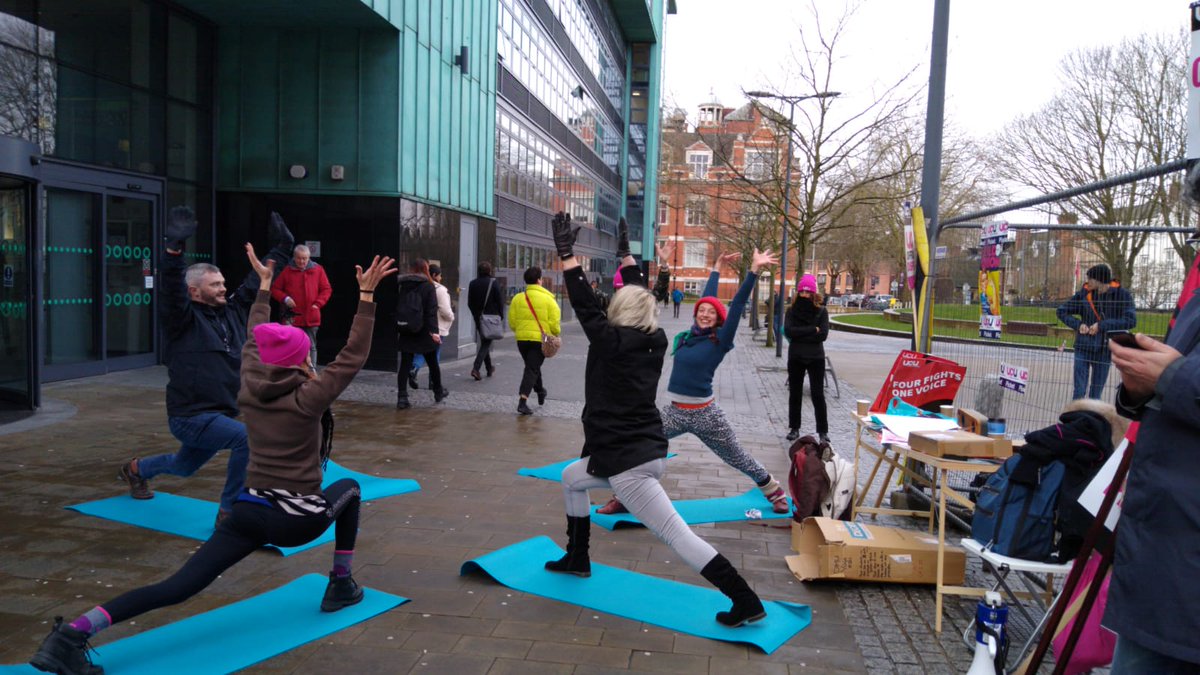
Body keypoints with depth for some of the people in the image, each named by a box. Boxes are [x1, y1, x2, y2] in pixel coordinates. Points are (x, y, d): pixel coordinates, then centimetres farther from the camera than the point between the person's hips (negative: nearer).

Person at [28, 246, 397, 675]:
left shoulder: (249, 390, 4)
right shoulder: (308, 398, -13)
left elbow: (253, 342, 18)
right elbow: (354, 355, -11)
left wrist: (264, 285, 26)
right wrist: (367, 296, -12)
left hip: (249, 510, 4)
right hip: (298, 520, -4)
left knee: (177, 587, -2)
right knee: (349, 488, 25)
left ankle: (74, 633, -20)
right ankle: (341, 585, 26)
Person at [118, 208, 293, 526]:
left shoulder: (232, 310, 5)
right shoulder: (183, 317, -12)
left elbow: (255, 282, 11)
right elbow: (171, 287, -29)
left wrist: (281, 248, 10)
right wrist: (174, 247, -42)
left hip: (221, 413, 8)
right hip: (190, 416, -8)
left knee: (184, 467, 31)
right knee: (248, 437, -31)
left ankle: (136, 468, 61)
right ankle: (229, 512, -18)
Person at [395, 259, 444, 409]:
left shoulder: (401, 284, 4)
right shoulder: (428, 286, -6)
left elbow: (396, 307, 5)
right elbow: (431, 310, -13)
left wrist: (397, 328, 9)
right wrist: (434, 330, -17)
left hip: (405, 331, 3)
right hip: (423, 332, -2)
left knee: (405, 364, 4)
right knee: (432, 362, 14)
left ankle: (402, 397, -4)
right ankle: (438, 392, 29)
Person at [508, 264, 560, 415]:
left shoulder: (517, 298, 0)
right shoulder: (548, 298, -8)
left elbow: (512, 322, 3)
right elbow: (554, 323, -9)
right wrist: (556, 333, 10)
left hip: (522, 339, 4)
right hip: (541, 339, -4)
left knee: (532, 365, 23)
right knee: (532, 369, -2)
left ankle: (540, 391, 42)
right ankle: (523, 401, -15)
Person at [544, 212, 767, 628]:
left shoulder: (611, 342, -13)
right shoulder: (655, 340, 5)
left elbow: (584, 305, -9)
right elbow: (640, 297, 18)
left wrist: (566, 254, -5)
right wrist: (625, 253, 27)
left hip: (626, 461, -9)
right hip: (649, 451, 9)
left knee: (679, 536, -8)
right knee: (571, 478, 27)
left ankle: (747, 603, -9)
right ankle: (577, 560, 36)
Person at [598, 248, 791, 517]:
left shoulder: (720, 340, -8)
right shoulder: (690, 334, 5)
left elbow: (737, 304, -14)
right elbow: (706, 298, 14)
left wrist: (754, 271, -18)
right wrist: (717, 268, 24)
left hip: (704, 414, -5)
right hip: (674, 411, 5)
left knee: (739, 459, 10)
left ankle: (776, 493, 32)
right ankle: (624, 498, 13)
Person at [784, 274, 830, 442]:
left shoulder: (821, 311, -2)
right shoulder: (792, 310, 1)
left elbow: (823, 334, -13)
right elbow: (788, 331, -14)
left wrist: (800, 334, -13)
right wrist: (812, 330, -16)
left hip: (816, 358, -2)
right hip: (795, 357, 2)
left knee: (818, 394, 0)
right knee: (795, 393, 10)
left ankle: (823, 431, 7)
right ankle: (794, 428, 22)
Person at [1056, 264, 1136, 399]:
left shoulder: (1121, 295, -7)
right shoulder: (1085, 293, -2)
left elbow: (1131, 321, -15)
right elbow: (1061, 311, 7)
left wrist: (1102, 325, -19)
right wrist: (1078, 324, -9)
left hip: (1104, 350, 0)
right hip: (1083, 347, 1)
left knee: (1095, 395, 9)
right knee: (1079, 392, -3)